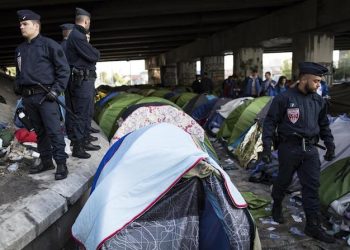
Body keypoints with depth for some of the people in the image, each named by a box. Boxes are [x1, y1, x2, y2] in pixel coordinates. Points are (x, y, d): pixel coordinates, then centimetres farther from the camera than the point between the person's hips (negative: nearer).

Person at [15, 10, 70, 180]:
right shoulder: (20, 49, 17)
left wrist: (56, 90, -11)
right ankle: (46, 161, 23)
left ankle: (61, 164, -1)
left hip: (45, 96, -7)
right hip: (28, 97, 7)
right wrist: (18, 87, 14)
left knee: (54, 131, -7)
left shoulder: (49, 44, -3)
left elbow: (63, 69, -6)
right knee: (39, 131, 13)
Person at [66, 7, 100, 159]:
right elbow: (93, 56, -18)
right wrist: (96, 52, 2)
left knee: (87, 113, 16)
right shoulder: (77, 36, -15)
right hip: (82, 80, -11)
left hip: (86, 79, 11)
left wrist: (93, 53, -1)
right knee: (80, 114, -6)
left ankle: (85, 142, 27)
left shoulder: (78, 35, 18)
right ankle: (77, 148, 1)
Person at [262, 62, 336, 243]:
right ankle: (277, 206, 40)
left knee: (312, 186, 3)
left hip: (310, 149, 5)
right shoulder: (284, 98, -10)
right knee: (284, 180, 11)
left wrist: (330, 145, 17)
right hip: (289, 147, -4)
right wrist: (267, 147, -11)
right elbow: (270, 123, -7)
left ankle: (313, 226, 12)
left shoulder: (318, 101, 8)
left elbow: (324, 125, 20)